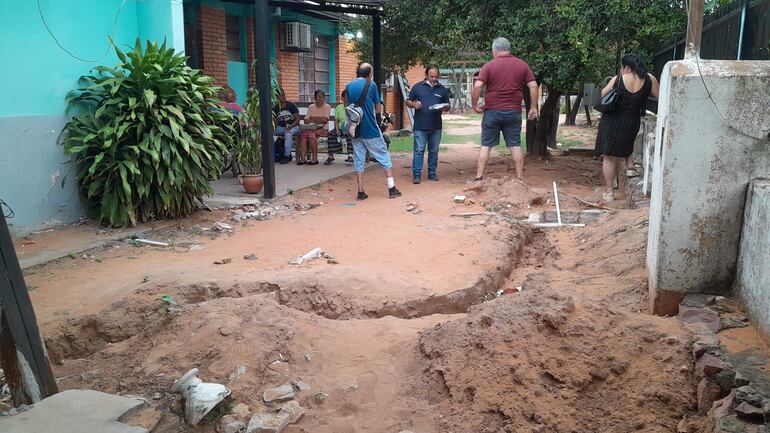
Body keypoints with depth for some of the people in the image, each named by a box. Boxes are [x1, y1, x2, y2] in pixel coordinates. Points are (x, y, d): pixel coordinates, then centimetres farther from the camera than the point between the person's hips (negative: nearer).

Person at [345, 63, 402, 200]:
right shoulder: (371, 85, -7)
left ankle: (361, 192, 8)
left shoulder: (348, 86, 5)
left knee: (358, 160, 9)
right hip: (371, 130, -4)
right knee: (384, 157, 7)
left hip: (355, 130, 4)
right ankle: (392, 189, 6)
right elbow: (378, 108, -1)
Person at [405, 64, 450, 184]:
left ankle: (432, 173, 20)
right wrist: (414, 104, -13)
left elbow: (447, 107, 15)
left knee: (434, 151, 10)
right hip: (420, 126, -3)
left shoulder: (442, 90, 12)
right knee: (419, 150, -4)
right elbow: (407, 102, 9)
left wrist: (444, 108, -9)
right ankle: (416, 174, -1)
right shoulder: (417, 87, 6)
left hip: (436, 127, 3)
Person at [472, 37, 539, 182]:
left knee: (486, 145, 6)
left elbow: (477, 86, -12)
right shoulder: (522, 65, 5)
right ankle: (520, 178, 8)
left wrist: (475, 105, -2)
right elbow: (533, 86, 1)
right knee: (515, 145, 7)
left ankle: (479, 177, 5)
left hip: (492, 111, -2)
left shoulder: (489, 65, -3)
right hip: (514, 112, 2)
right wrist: (533, 108, 6)